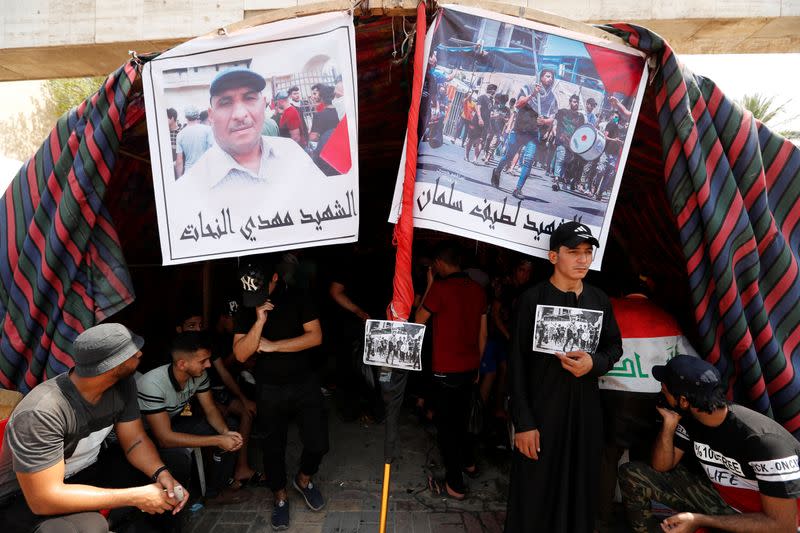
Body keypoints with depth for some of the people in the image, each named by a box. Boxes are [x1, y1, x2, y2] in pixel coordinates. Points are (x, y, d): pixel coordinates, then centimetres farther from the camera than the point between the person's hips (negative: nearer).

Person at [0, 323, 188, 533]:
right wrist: (135, 496, -32)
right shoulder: (40, 413, -34)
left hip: (88, 471, 7)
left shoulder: (122, 384, -13)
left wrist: (162, 473, -25)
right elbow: (43, 498, -33)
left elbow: (135, 440, -5)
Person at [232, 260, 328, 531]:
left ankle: (303, 479, 33)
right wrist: (259, 321, -25)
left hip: (305, 382, -1)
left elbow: (315, 336, -17)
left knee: (318, 442, 1)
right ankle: (280, 497, 37)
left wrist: (272, 346, -17)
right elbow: (241, 354, -13)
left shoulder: (297, 299, -9)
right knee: (273, 446, 13)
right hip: (270, 389, 1)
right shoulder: (245, 310, -6)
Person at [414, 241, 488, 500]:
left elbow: (418, 320, -4)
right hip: (470, 367, 7)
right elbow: (482, 334, 8)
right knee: (461, 417, 26)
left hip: (447, 370, -6)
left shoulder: (440, 287, -17)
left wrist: (429, 285, -1)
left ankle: (455, 484, 16)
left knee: (445, 424, 8)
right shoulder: (478, 289, 1)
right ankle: (469, 462, 43)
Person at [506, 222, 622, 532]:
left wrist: (595, 363, -9)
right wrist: (523, 423, -12)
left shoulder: (599, 300, 4)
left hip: (586, 408, 4)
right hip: (541, 408, -4)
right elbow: (517, 364, -9)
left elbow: (615, 347, 15)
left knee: (580, 489, 13)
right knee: (534, 493, 4)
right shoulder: (532, 299, -9)